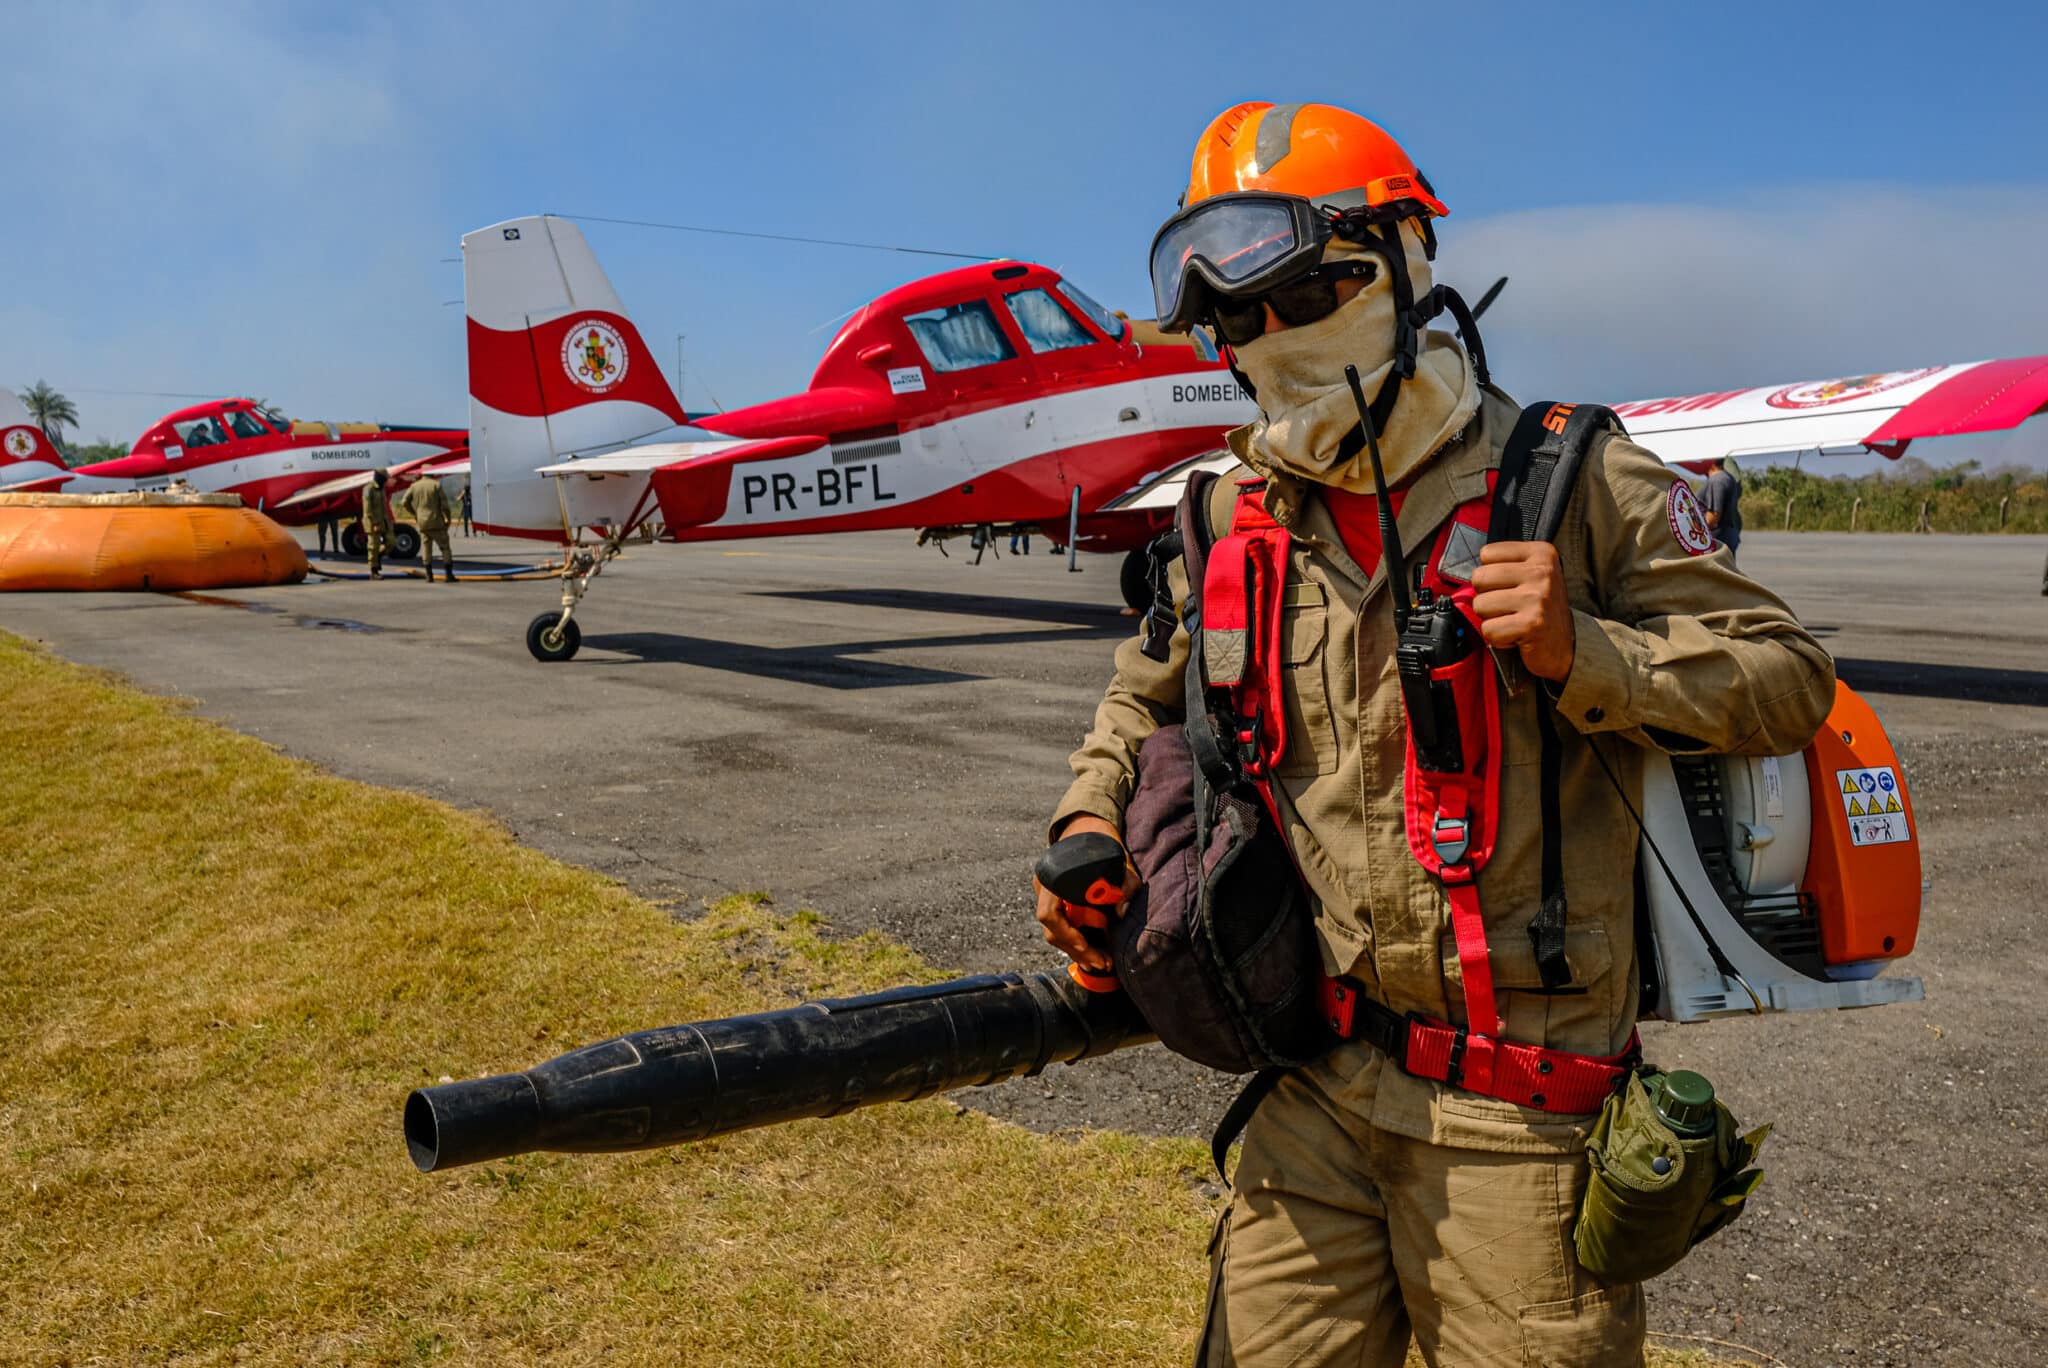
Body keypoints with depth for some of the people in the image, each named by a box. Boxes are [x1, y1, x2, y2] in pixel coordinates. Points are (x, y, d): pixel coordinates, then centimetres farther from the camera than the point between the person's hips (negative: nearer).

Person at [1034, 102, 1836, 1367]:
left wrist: (1581, 656, -17)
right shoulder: (1244, 518, 6)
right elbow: (1154, 690, 23)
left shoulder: (1571, 481, -5)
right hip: (1312, 1095, 4)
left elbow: (1790, 682, -2)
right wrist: (1094, 816, 6)